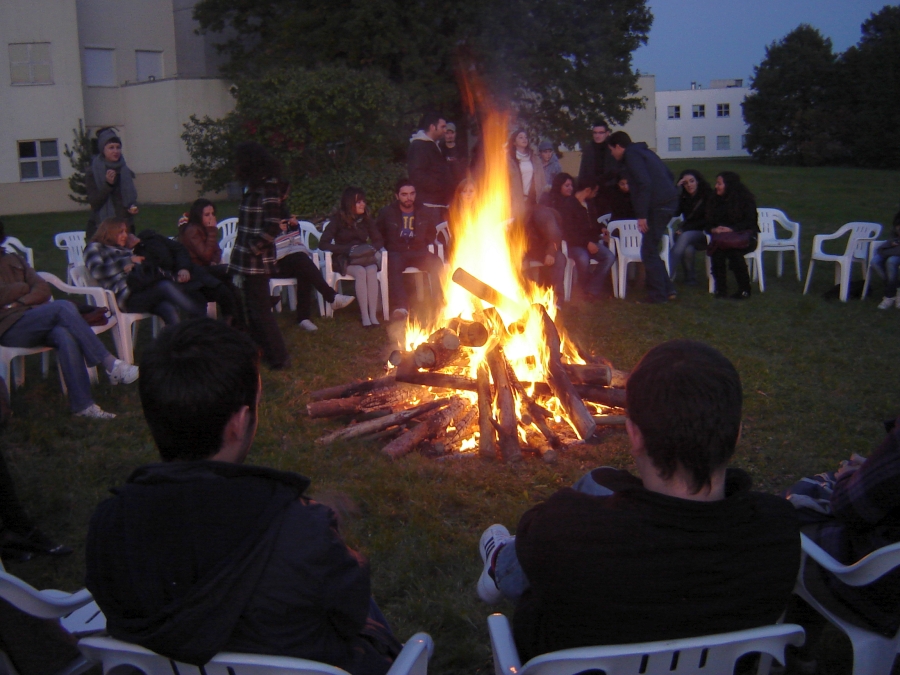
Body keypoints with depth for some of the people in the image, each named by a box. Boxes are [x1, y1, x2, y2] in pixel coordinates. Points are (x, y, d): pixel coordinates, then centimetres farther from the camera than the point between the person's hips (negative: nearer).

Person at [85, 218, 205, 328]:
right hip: (126, 296, -6)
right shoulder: (95, 248, 17)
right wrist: (128, 261, -5)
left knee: (168, 309, -31)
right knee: (166, 287, -31)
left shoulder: (126, 249, 36)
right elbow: (97, 271, -4)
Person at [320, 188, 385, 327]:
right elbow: (323, 244, -11)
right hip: (344, 260, -3)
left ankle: (373, 315, -36)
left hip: (364, 258, 3)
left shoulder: (366, 220, 7)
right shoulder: (338, 220, -4)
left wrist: (371, 248, -10)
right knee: (360, 271, -36)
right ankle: (365, 316, -35)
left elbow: (379, 240, 14)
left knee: (371, 271, -32)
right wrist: (348, 250, -19)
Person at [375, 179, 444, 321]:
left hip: (419, 252, 2)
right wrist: (386, 245, 2)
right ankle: (401, 307, -50)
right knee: (393, 265, -39)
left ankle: (440, 303, -29)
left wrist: (425, 243, 10)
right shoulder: (386, 213, 7)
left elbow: (432, 233, 28)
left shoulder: (424, 213, 13)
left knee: (437, 263, -30)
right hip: (396, 253, -2)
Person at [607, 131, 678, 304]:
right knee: (651, 250, 15)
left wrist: (642, 215, -20)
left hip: (658, 206, -9)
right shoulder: (643, 152, 23)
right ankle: (667, 289, 15)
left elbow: (644, 183, -19)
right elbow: (669, 176, 25)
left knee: (649, 252, -3)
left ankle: (658, 295, 0)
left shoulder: (631, 155, -6)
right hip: (668, 202, 9)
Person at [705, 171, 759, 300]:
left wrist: (731, 229, -25)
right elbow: (708, 224, 10)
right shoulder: (715, 201, 14)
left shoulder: (745, 199, 0)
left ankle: (744, 290, -23)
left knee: (734, 251, -36)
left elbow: (750, 223, -10)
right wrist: (714, 229, -15)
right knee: (716, 250, -32)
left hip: (743, 237, -3)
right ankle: (720, 288, -25)